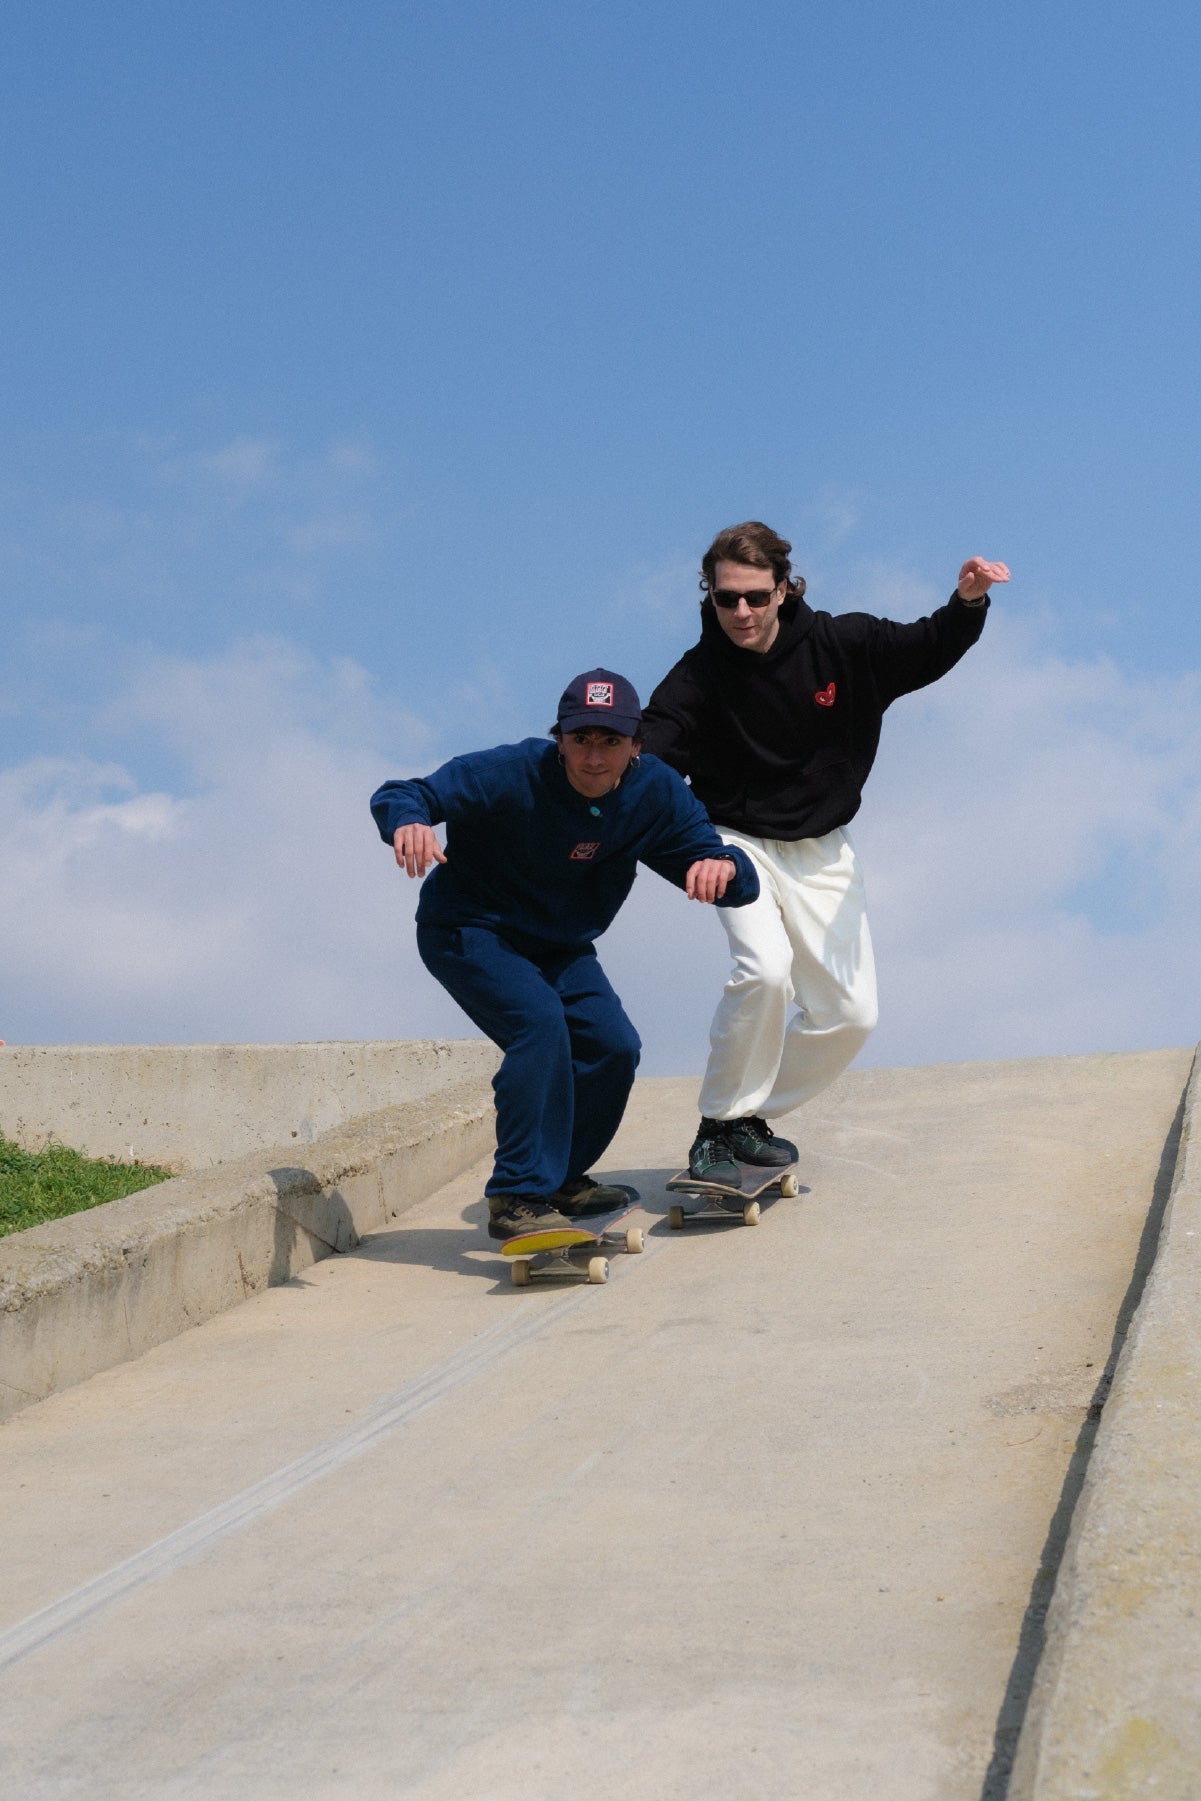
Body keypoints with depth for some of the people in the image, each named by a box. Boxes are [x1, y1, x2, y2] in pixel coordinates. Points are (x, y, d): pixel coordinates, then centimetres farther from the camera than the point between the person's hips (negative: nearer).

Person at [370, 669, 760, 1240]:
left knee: (614, 1045, -7)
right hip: (468, 930, -6)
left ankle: (560, 1178, 18)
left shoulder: (655, 793, -16)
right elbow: (394, 795, -29)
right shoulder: (513, 774, -29)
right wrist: (409, 822, -55)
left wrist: (723, 865, -42)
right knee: (540, 1022, -28)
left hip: (559, 946, 6)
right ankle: (517, 1198, -24)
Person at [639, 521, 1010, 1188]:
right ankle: (717, 1129, -13)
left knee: (850, 1013, 1)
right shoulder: (697, 678, -18)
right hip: (739, 842, -3)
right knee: (765, 968, -29)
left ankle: (750, 1115, 20)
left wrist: (968, 602, -24)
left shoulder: (840, 645, -13)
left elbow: (927, 652, -3)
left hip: (822, 851, 4)